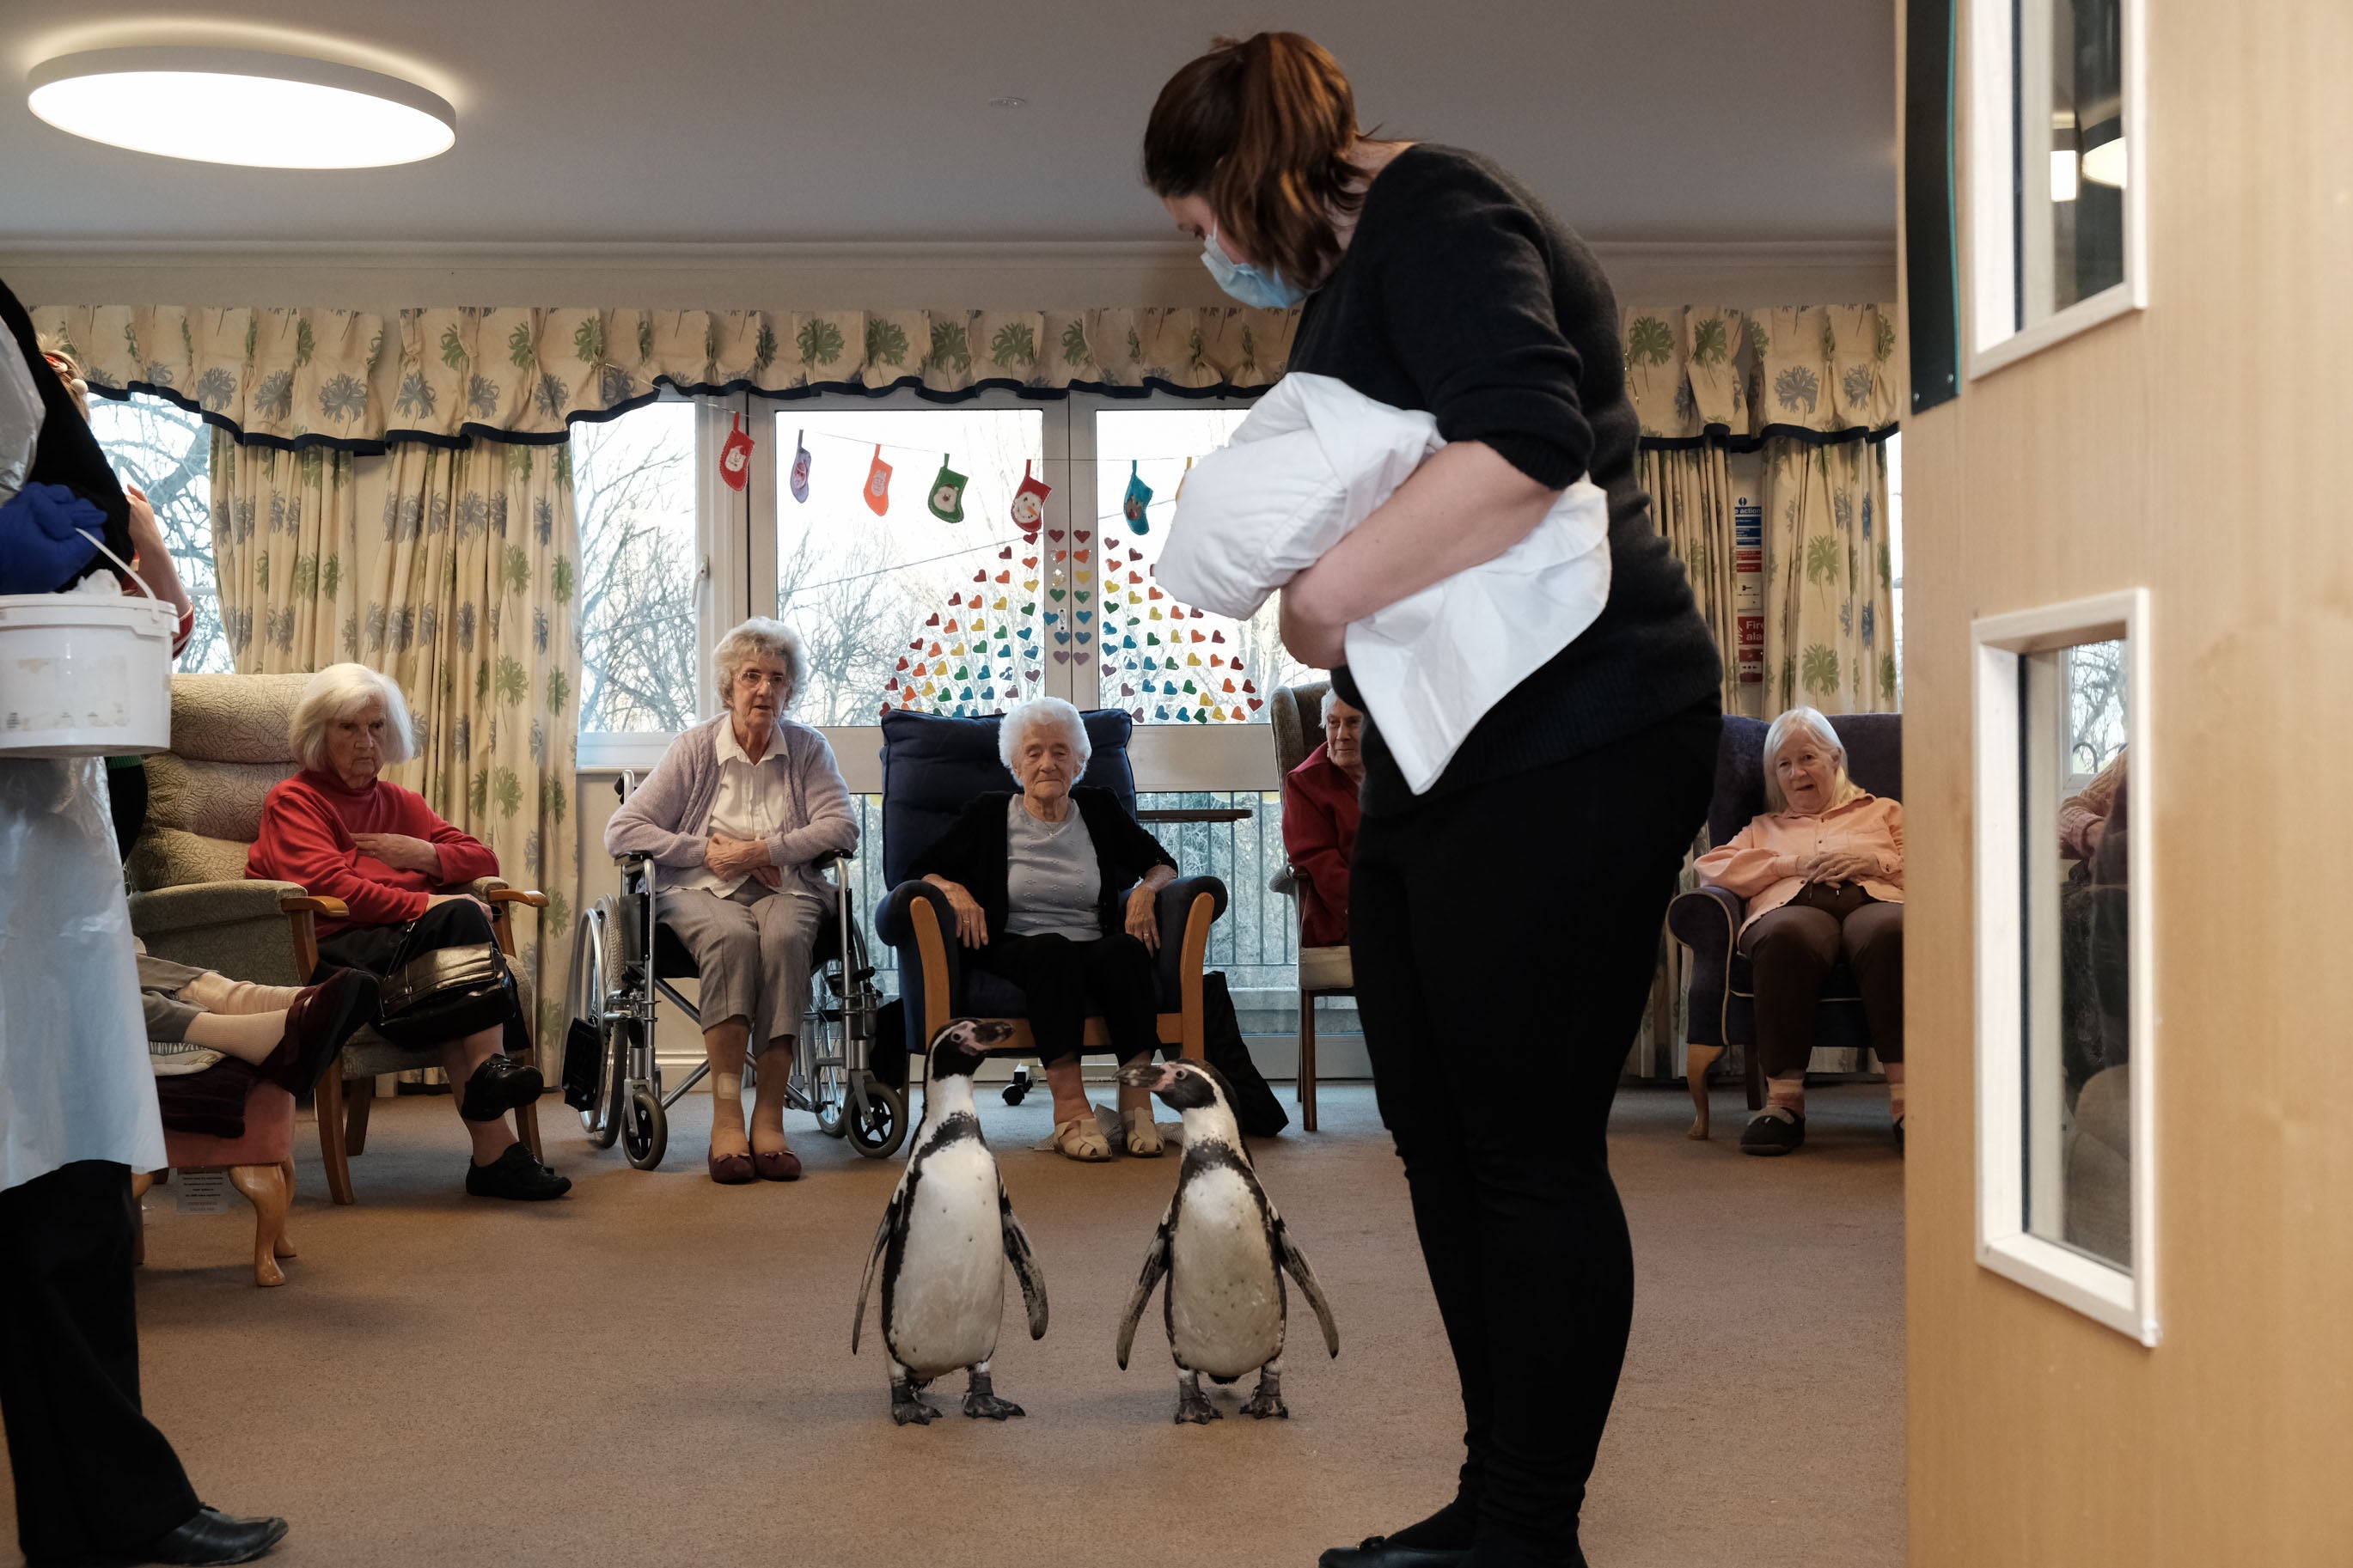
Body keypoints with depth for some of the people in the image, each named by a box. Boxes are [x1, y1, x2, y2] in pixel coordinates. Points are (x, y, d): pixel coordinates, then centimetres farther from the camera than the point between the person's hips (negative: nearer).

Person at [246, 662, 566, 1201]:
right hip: (332, 953, -5)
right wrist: (427, 905, -16)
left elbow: (482, 859, 23)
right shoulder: (293, 802, 11)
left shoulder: (400, 803, 31)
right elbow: (328, 885, -7)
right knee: (461, 917, -31)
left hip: (415, 948, 5)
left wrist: (421, 853, 3)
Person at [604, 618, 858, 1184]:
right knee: (731, 936, -37)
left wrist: (762, 851, -13)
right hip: (701, 890, -1)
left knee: (783, 936, -36)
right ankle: (726, 1116, -39)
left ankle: (770, 1114, -35)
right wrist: (707, 851, -8)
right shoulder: (695, 748, 6)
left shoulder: (808, 748, 9)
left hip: (785, 889, 1)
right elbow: (622, 830, 2)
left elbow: (842, 826, -3)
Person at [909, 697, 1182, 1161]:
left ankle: (1137, 1100, -37)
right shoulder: (988, 817, 12)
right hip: (1014, 949, -2)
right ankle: (1070, 1106, -46)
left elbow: (1162, 864, 18)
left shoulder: (1100, 810, 17)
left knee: (1125, 950, -34)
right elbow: (922, 870, 10)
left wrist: (1147, 889, -4)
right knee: (1052, 950, -37)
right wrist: (953, 889, -12)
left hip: (1095, 947, 2)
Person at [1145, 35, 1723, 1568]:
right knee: (1439, 1136, 13)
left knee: (1530, 1149, -3)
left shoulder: (1433, 211, -10)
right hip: (1449, 754, 11)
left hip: (1567, 748, -11)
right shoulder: (1356, 265, 21)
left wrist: (1331, 594, -22)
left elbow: (1527, 438, -26)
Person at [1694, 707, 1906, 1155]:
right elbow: (1711, 866, 19)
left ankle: (1905, 1100, -48)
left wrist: (1871, 860, 3)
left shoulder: (1881, 812, 36)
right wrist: (1790, 863, 7)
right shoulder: (1764, 827, 39)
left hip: (1872, 899, 0)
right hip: (1794, 906, 0)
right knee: (1786, 937, -42)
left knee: (1891, 931, -42)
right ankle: (1784, 1099, -43)